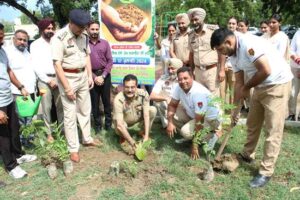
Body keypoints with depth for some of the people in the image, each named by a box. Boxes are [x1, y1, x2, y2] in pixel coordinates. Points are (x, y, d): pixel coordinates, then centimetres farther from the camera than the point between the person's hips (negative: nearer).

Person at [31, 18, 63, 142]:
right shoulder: (35, 45, 2)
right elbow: (36, 66, -3)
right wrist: (49, 80, -9)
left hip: (58, 78, 2)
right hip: (44, 80, -2)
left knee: (60, 106, 6)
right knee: (46, 108, 1)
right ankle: (49, 133, 11)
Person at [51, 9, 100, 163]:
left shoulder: (84, 35, 2)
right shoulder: (59, 38, -17)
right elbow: (57, 64, -18)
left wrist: (90, 75, 6)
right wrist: (67, 88, -20)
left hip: (83, 76, 6)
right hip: (68, 77, -6)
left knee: (85, 110, 16)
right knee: (70, 114, 1)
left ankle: (87, 139, 34)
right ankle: (73, 149, 12)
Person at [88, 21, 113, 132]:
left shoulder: (105, 43, 5)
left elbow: (110, 61, 3)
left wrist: (103, 76, -7)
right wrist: (94, 77, -10)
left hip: (105, 75, 1)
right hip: (91, 76, -1)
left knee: (106, 100, 8)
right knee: (94, 102, 7)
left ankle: (108, 123, 20)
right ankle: (97, 125, 19)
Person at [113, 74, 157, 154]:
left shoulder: (143, 94, -26)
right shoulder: (118, 99, -34)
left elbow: (146, 115, -26)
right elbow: (119, 125, -38)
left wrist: (146, 137, -34)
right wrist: (133, 143, -42)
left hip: (138, 119, 3)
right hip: (124, 122, -2)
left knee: (153, 110, -22)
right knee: (119, 128, -36)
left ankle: (142, 132, 3)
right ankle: (123, 137, 2)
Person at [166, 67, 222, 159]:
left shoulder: (198, 93, -36)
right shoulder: (179, 87, -16)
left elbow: (199, 121, -34)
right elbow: (172, 105, -3)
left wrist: (195, 147, -30)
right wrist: (170, 123, -19)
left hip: (210, 118, -7)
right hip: (192, 114, 7)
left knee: (186, 131, -27)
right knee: (172, 115, -10)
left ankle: (213, 134, -2)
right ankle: (190, 136, 9)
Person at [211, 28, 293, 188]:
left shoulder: (248, 44, -24)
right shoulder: (233, 55, 4)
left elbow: (266, 70, -29)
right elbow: (239, 83, 8)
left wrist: (246, 88, -13)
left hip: (278, 83, -9)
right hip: (261, 86, 9)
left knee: (273, 130, -4)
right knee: (252, 123, 17)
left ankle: (266, 172, 3)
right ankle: (247, 155, 36)